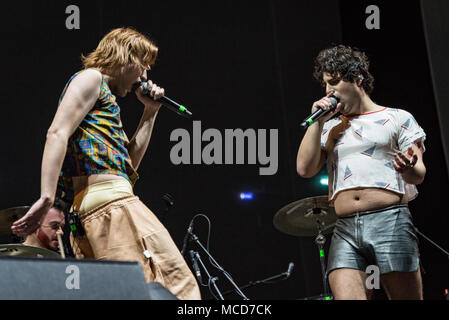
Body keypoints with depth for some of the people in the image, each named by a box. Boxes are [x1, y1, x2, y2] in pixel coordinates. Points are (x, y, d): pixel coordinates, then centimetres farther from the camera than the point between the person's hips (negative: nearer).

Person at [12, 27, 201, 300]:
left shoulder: (106, 97, 34)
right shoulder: (90, 78, 5)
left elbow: (130, 161, 30)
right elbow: (58, 133, -10)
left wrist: (150, 111, 28)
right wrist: (47, 198, -22)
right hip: (109, 197, -10)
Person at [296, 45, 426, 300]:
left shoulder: (397, 118, 12)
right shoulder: (330, 129, 24)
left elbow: (419, 174, 3)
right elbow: (305, 169, 11)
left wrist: (408, 168, -21)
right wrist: (317, 122, 8)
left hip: (389, 221, -3)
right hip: (345, 229, 3)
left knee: (406, 296, -8)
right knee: (344, 295, -15)